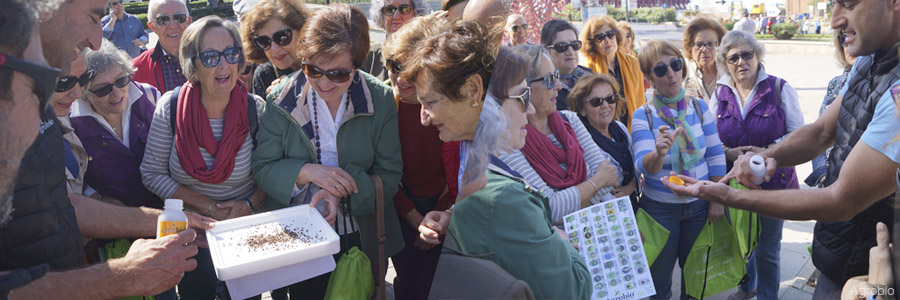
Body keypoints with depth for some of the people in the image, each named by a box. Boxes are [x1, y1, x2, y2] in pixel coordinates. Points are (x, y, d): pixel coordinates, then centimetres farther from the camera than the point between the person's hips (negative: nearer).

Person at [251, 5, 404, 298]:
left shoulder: (381, 100, -12)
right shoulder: (281, 100, -11)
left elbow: (389, 176, -10)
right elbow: (262, 168, -8)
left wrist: (342, 193, -27)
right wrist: (306, 172, -26)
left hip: (362, 240, 0)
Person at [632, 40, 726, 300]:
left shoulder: (700, 107, -3)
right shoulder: (643, 115, -11)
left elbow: (715, 156, 1)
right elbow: (644, 166, -23)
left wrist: (717, 200, -2)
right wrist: (659, 153, -45)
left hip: (699, 204, 3)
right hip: (660, 207, -2)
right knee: (659, 278, 11)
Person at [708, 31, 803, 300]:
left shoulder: (780, 89, -7)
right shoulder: (720, 94, 2)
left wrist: (768, 151, -21)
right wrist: (728, 152, -14)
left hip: (773, 180, -3)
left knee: (767, 249, 6)